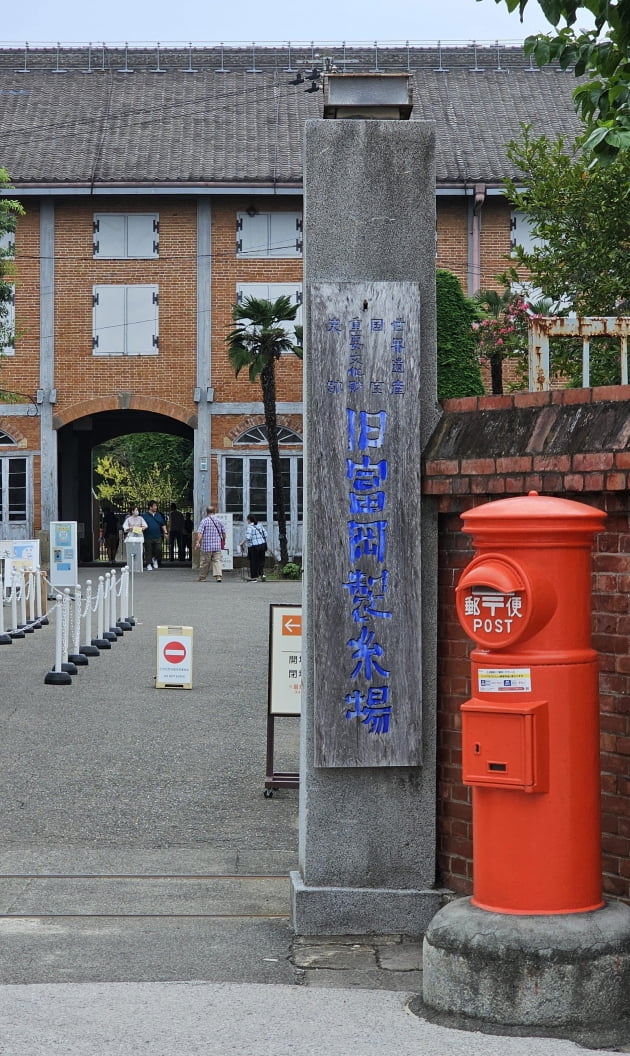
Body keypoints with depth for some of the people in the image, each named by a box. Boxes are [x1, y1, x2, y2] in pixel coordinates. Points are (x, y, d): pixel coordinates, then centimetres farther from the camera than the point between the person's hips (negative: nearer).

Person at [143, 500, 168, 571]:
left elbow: (163, 524, 17)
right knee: (148, 551, 1)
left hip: (157, 536, 3)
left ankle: (155, 559, 22)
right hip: (148, 537, -3)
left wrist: (165, 532, 10)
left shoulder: (159, 515, 11)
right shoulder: (145, 515, -1)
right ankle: (149, 565, 10)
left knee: (158, 549, -6)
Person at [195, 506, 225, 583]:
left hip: (206, 546, -3)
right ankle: (219, 575, -15)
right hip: (217, 546, 3)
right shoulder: (219, 521, 9)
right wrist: (223, 541, 31)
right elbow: (223, 532, 17)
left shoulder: (204, 521, -5)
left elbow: (200, 532, -15)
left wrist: (197, 542, -19)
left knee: (204, 563, 6)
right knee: (217, 561, 2)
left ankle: (202, 578, 16)